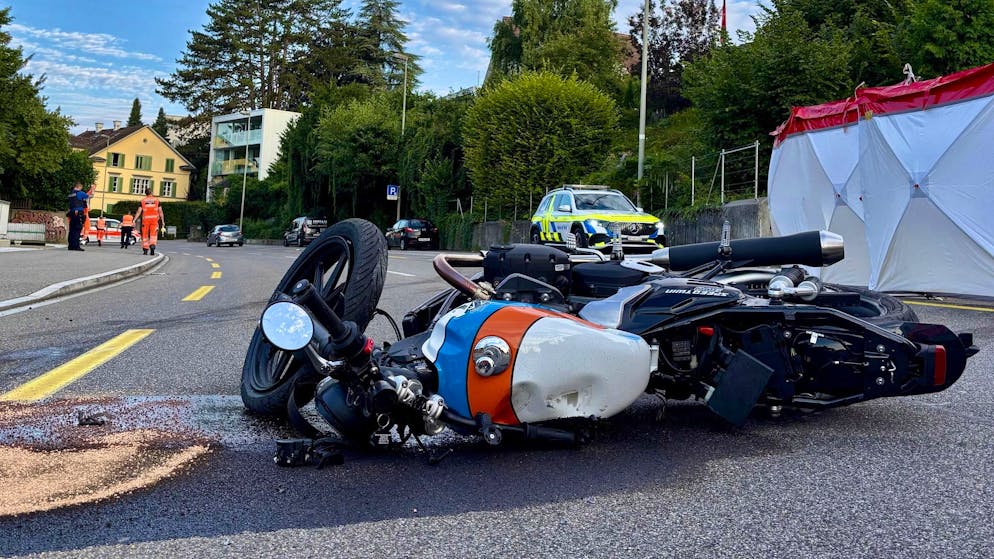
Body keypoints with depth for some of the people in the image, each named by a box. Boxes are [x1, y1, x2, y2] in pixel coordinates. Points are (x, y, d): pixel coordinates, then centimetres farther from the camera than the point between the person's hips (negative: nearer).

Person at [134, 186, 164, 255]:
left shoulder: (143, 201, 5)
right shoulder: (156, 200, 6)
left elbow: (139, 212, -2)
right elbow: (160, 212, 2)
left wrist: (134, 220, -1)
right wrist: (163, 221, 5)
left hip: (145, 220, 0)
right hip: (155, 219, 0)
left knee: (145, 235, 9)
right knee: (153, 235, -2)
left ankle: (145, 250, 10)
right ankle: (152, 246, -26)